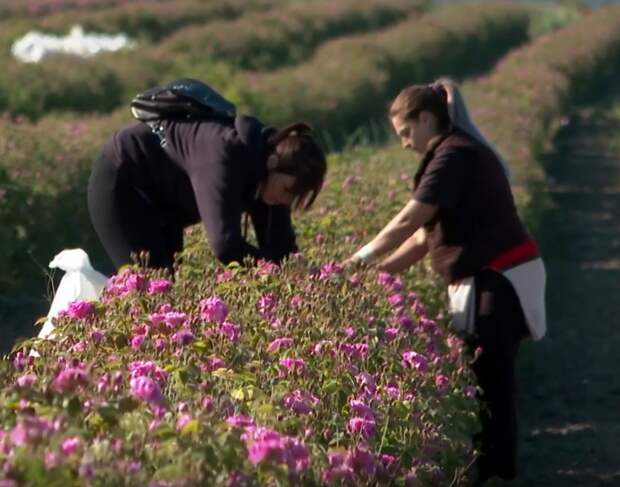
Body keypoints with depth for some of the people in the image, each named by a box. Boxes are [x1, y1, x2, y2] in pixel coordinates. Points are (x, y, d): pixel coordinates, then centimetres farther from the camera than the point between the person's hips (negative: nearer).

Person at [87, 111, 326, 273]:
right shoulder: (227, 155, -37)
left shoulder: (268, 157, -12)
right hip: (120, 182, -9)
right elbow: (226, 245, -44)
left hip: (163, 197, 9)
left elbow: (280, 245, -7)